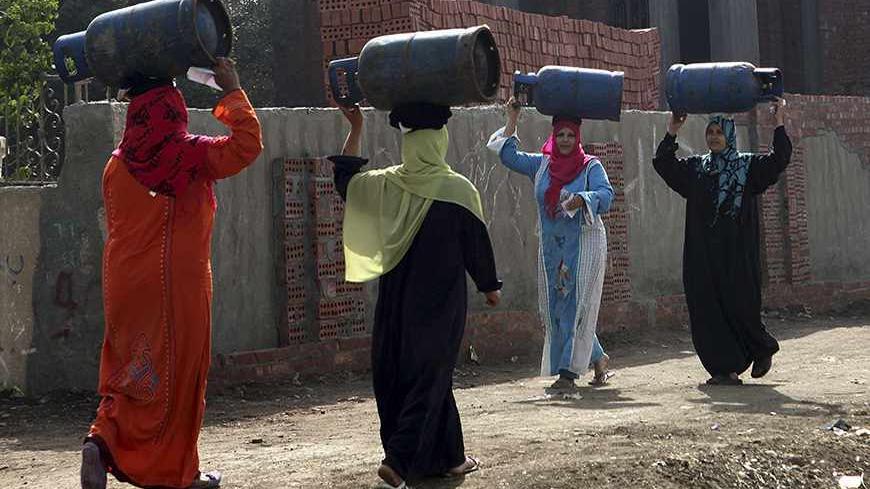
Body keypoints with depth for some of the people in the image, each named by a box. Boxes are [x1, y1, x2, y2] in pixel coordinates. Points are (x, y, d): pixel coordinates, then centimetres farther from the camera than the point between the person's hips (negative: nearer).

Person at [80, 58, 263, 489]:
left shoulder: (118, 163, 4)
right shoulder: (192, 155, -10)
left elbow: (116, 223, 14)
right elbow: (246, 144, -8)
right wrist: (231, 91, 1)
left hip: (126, 286, 5)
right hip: (180, 284, -4)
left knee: (129, 369, 14)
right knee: (177, 374, 3)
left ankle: (103, 440, -8)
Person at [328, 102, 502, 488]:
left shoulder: (385, 184, -5)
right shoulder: (457, 189, -13)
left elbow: (345, 178, 13)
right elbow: (477, 241, -5)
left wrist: (355, 129, 20)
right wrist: (490, 285, 10)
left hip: (396, 299, 4)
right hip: (440, 301, -4)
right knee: (429, 375, 1)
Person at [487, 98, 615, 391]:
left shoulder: (591, 166, -2)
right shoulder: (541, 164, 11)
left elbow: (605, 194, -16)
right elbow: (508, 154, 17)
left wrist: (582, 199, -34)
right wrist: (512, 120, 12)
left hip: (583, 244, -5)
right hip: (551, 247, 5)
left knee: (575, 305, -9)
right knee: (555, 306, 5)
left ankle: (569, 370, -9)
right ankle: (597, 359, 19)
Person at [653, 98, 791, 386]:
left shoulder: (748, 166, 5)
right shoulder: (695, 168, 15)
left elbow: (779, 160, -8)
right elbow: (663, 163, 10)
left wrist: (779, 125, -15)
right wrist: (672, 133, 1)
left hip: (737, 253, -4)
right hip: (702, 253, 4)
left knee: (740, 306, -4)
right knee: (706, 311, -2)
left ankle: (763, 349, 24)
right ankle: (725, 369, 3)